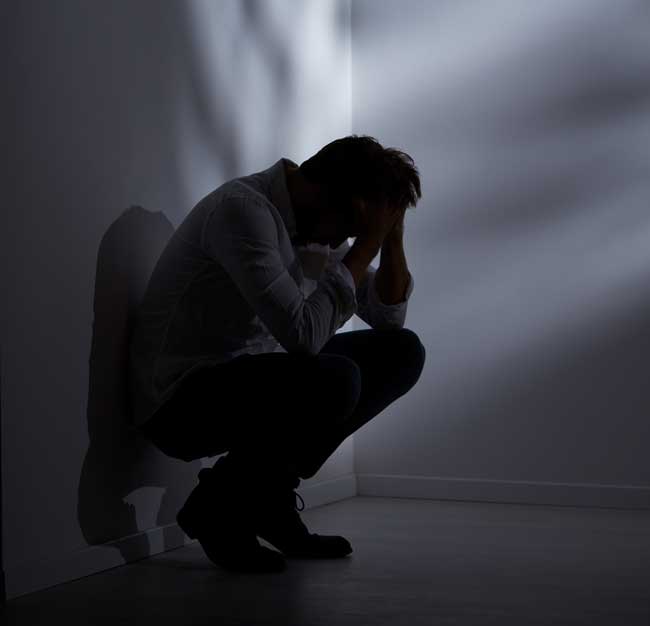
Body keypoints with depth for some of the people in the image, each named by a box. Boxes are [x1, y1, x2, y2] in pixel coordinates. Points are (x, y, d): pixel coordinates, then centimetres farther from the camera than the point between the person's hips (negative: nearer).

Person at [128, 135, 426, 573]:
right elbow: (303, 334, -31)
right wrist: (368, 244, -23)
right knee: (333, 380, -33)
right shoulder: (243, 208, -23)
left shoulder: (316, 223, 5)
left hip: (254, 376, 9)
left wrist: (393, 235, -4)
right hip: (180, 402, -9)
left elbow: (389, 316, 11)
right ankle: (218, 504, -8)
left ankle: (271, 494, 6)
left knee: (402, 351, 2)